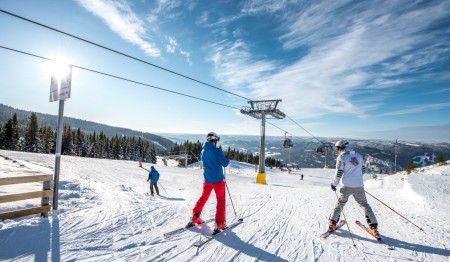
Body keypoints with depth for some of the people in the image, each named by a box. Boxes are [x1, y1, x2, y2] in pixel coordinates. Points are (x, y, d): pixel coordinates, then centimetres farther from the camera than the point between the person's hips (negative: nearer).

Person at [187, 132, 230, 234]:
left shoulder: (203, 151, 1)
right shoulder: (217, 151, -17)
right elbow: (225, 163, -14)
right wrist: (227, 159, 8)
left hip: (207, 180, 5)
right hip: (218, 180, -5)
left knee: (203, 198, 22)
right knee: (221, 201, 9)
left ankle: (194, 218, 26)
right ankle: (219, 224, 8)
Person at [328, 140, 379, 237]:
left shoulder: (341, 157, -10)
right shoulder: (358, 155, 6)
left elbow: (338, 173, -12)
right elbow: (363, 170, 13)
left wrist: (334, 184, 0)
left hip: (347, 186, -3)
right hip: (359, 186, 4)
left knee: (340, 204, 12)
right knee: (365, 205, 19)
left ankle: (332, 223, 14)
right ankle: (373, 227, 18)